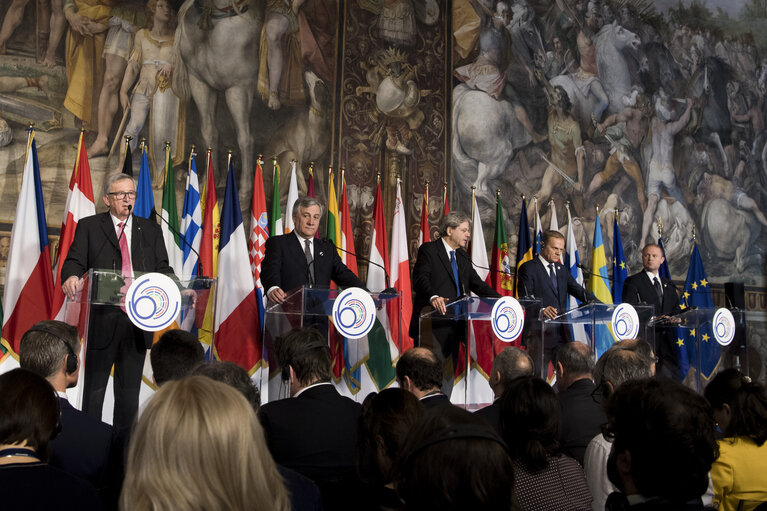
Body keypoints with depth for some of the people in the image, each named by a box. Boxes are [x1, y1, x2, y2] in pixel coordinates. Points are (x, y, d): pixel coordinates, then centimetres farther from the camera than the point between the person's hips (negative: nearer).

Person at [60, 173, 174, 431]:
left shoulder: (150, 229, 14)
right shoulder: (89, 226, 6)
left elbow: (162, 269, 8)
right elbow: (75, 261, -4)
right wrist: (71, 277, -28)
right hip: (103, 320, -2)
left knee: (130, 392, 11)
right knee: (94, 389, 5)